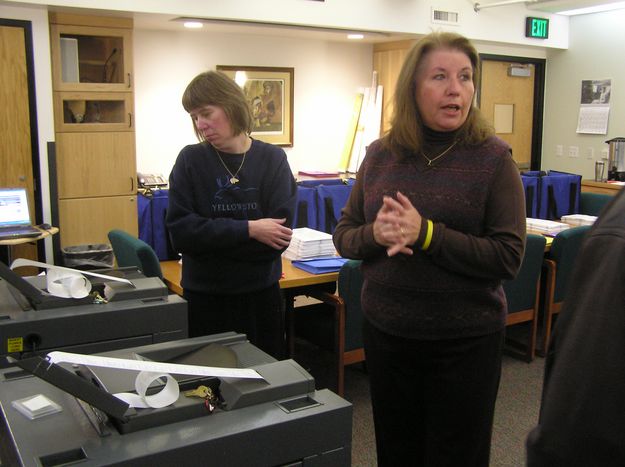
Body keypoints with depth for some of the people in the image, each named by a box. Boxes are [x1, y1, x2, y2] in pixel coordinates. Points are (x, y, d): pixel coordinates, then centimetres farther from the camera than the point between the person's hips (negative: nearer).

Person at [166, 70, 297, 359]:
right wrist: (248, 229, -19)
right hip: (203, 297, 0)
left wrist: (207, 238, -14)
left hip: (261, 295, 0)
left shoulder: (273, 159, -5)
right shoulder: (190, 160, -4)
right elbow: (180, 231, -13)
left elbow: (280, 234, -12)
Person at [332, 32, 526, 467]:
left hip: (464, 342, -3)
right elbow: (343, 235, 4)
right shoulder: (380, 155, 0)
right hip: (385, 334, 3)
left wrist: (425, 234, -25)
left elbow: (509, 256, -15)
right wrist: (376, 234, -18)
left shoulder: (493, 158, -9)